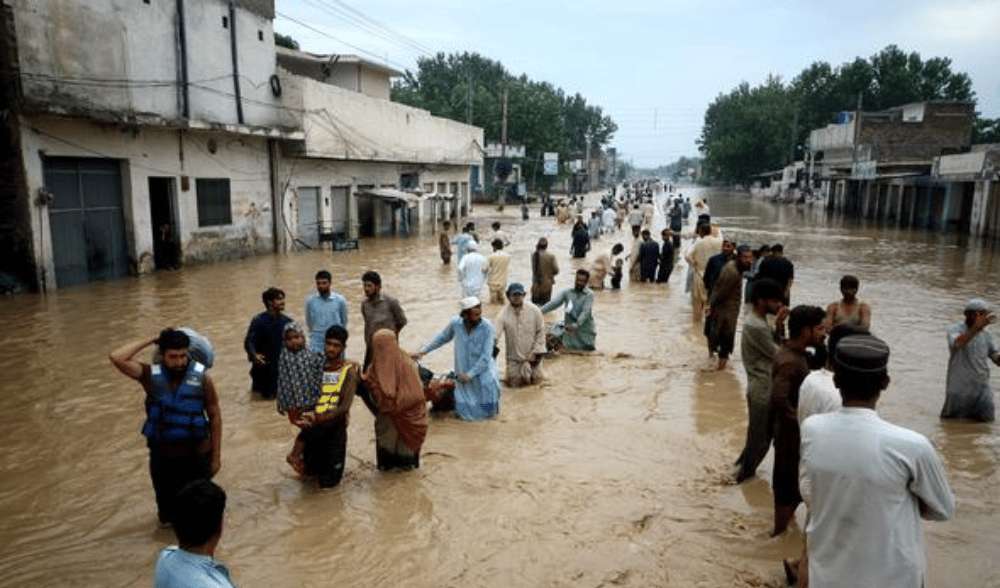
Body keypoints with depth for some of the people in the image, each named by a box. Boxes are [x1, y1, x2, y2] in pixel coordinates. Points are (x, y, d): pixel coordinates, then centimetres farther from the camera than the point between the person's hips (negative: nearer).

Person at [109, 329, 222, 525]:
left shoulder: (201, 378, -12)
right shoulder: (151, 375, -8)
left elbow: (215, 416, -5)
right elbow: (116, 357, -20)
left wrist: (216, 455, -3)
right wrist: (150, 340, -14)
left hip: (197, 456, -2)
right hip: (163, 457, 2)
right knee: (167, 514, 19)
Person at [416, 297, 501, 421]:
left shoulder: (486, 326, -16)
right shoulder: (456, 323, -10)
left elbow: (486, 356, -16)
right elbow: (441, 338, 10)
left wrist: (470, 374, -16)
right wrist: (423, 351, 4)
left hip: (483, 371, -1)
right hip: (463, 373, 2)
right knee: (466, 414, 0)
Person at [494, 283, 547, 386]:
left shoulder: (534, 310, -8)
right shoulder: (503, 314, -13)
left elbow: (540, 332, -1)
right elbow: (495, 335, -19)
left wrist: (535, 352, -5)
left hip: (532, 355, 1)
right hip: (513, 357, -1)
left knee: (536, 379, 3)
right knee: (514, 382, -4)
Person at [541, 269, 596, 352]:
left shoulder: (589, 294, -9)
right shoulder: (567, 292, 1)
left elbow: (586, 312, -21)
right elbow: (554, 303, -9)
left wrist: (576, 325, -35)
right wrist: (541, 311, -24)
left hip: (585, 329, -2)